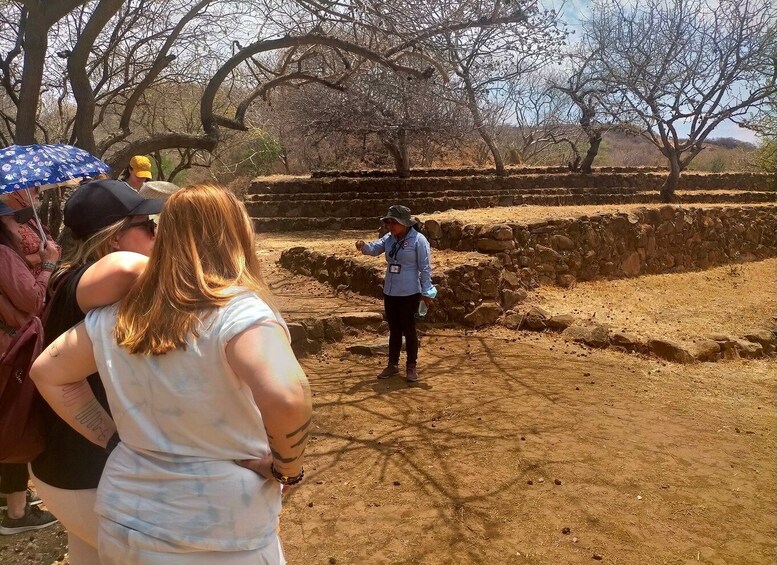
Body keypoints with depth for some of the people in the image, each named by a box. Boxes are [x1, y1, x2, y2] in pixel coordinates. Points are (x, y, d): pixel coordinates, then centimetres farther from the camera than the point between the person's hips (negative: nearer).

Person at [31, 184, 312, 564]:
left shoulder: (119, 316, -2)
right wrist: (286, 469, -19)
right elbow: (287, 399, -37)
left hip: (124, 521, 5)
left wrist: (112, 440, 7)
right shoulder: (239, 311, -21)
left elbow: (47, 373, 11)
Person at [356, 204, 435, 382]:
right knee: (394, 330, 16)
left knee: (408, 330, 4)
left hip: (409, 294, -6)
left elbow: (425, 268, -14)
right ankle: (393, 364, 28)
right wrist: (363, 246, -23)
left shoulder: (418, 240, -14)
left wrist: (426, 291, -14)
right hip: (389, 293, 6)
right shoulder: (389, 238, 6)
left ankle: (412, 367, 18)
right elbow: (375, 248, 0)